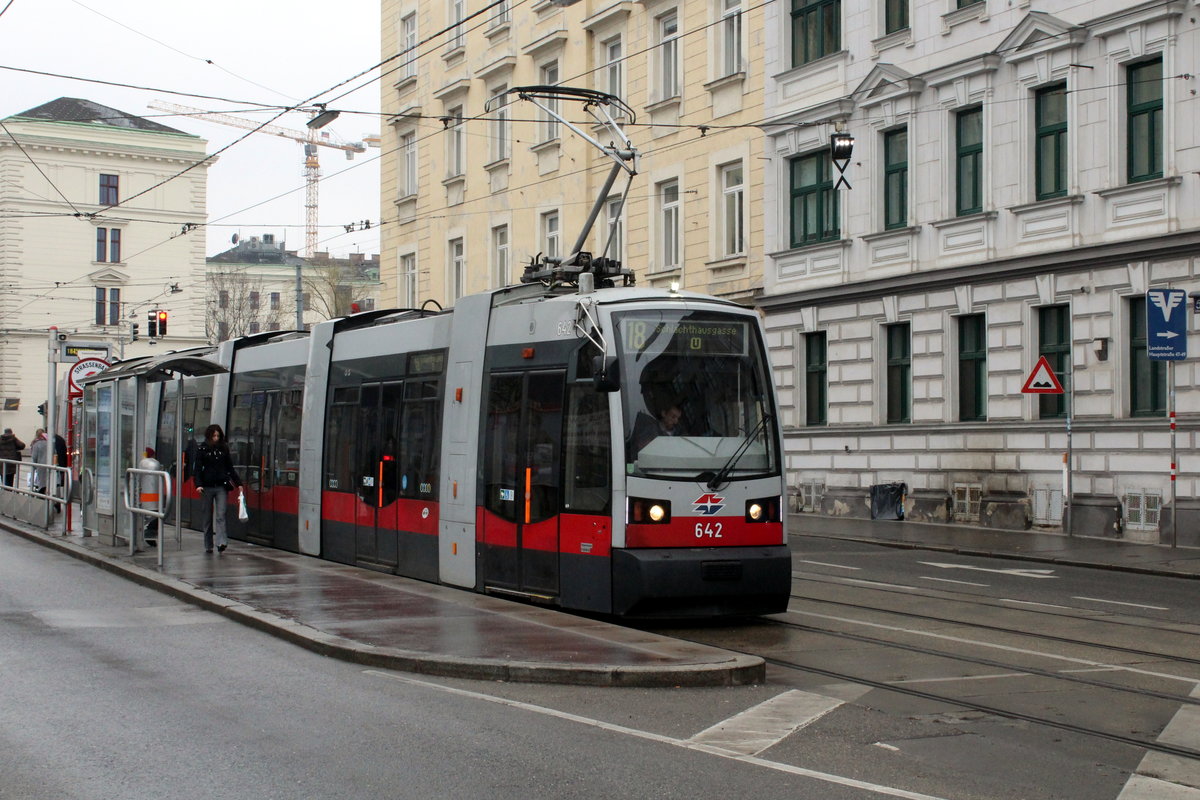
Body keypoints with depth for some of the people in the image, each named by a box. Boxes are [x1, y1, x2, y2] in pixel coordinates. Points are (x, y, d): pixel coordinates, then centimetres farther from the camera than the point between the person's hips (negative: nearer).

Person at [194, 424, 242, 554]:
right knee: (208, 517, 7)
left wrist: (238, 483, 9)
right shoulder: (202, 449, 2)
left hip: (221, 486, 1)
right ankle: (208, 546, 15)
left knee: (220, 515, -11)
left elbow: (230, 468, 14)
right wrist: (198, 484, -17)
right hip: (207, 487, -1)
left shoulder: (224, 448, 8)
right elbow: (197, 468, -3)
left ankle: (221, 543, -21)